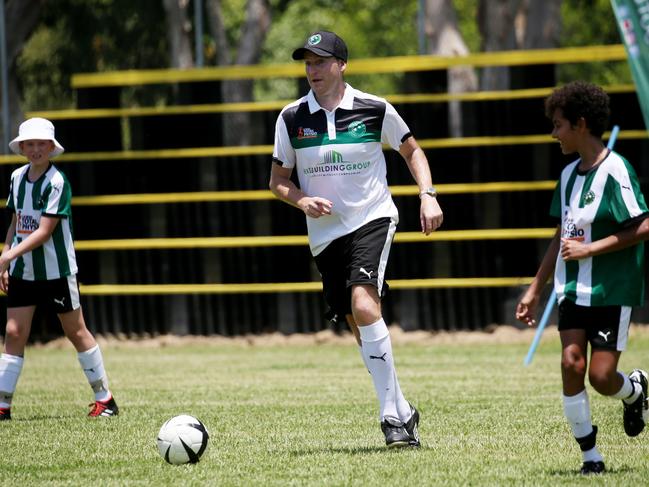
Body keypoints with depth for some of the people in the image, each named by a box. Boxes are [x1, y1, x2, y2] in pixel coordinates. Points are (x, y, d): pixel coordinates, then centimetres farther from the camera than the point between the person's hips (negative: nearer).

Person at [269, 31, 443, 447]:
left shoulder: (375, 110, -3)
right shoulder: (292, 118, 1)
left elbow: (412, 150, 12)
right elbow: (278, 180, 9)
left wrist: (428, 195, -2)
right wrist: (303, 201, -11)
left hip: (373, 218, -4)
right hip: (325, 232, 4)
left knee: (363, 305, -25)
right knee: (361, 330, 4)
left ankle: (393, 416, -22)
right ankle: (402, 413, 19)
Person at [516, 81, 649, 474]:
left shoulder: (615, 170, -14)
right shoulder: (569, 175, 10)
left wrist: (590, 249, -19)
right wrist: (536, 289, 20)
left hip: (613, 291, -7)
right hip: (573, 289, 7)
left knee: (601, 376, -7)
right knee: (571, 364, -7)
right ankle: (590, 455, 1)